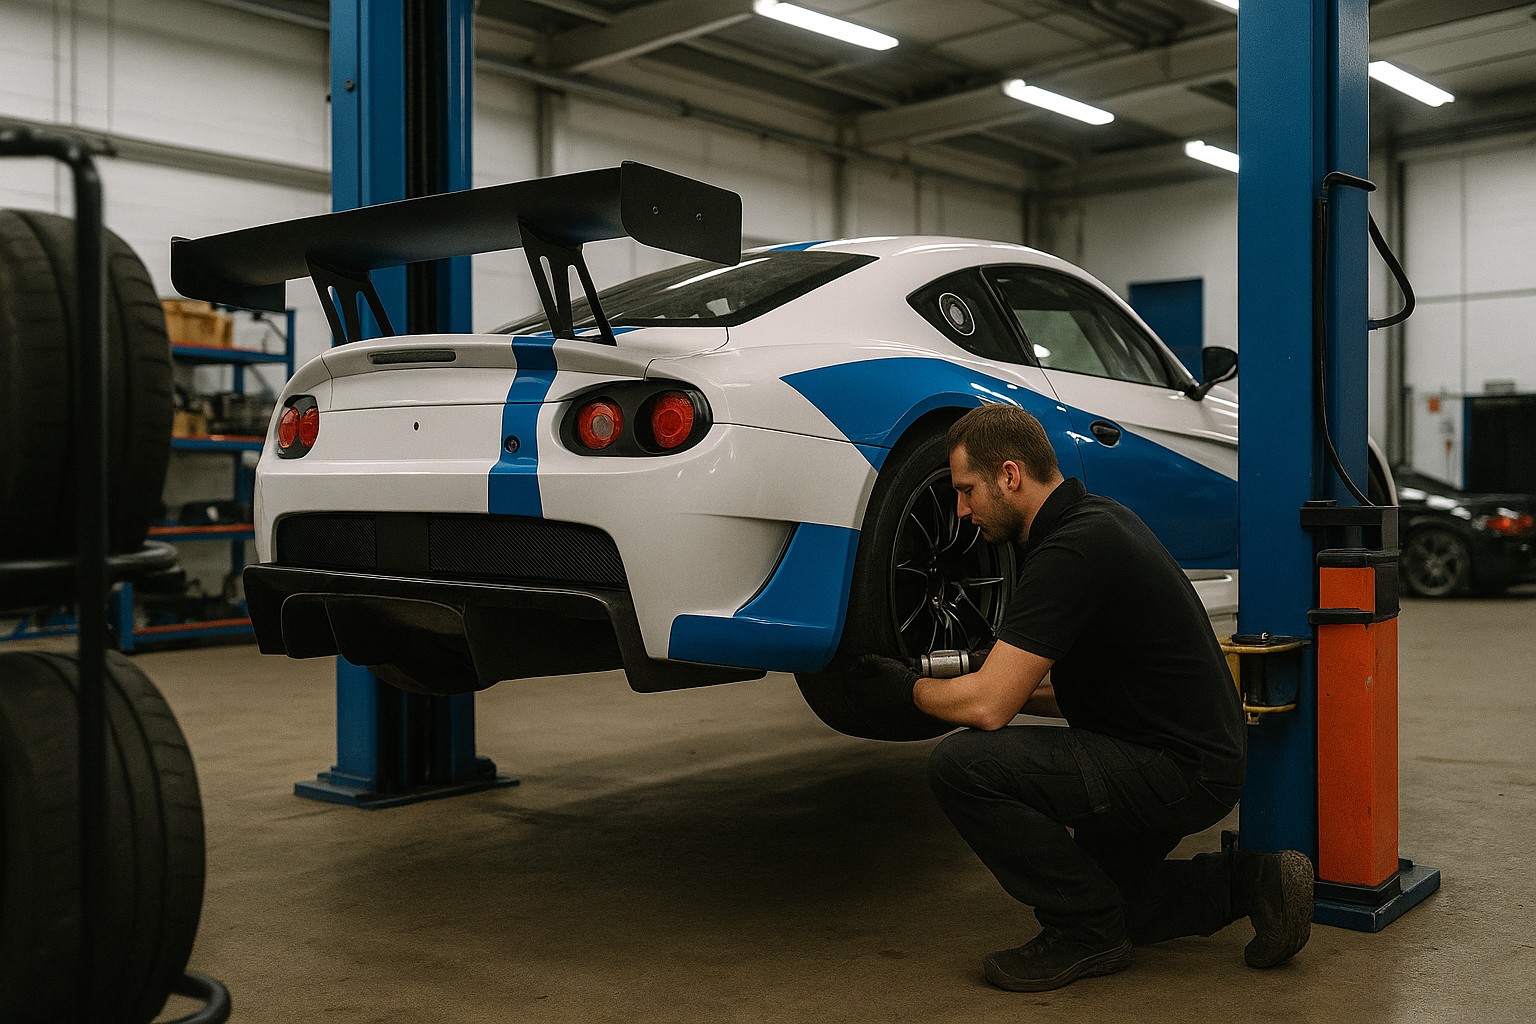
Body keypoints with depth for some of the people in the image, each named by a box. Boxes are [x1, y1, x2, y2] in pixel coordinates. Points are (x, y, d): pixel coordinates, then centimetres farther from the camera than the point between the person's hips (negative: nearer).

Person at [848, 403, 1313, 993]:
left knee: (963, 763, -22)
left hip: (1180, 772, -11)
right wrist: (1010, 686, 10)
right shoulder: (1094, 519, 9)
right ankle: (1248, 883, 18)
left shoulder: (1071, 551, -23)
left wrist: (909, 688, -7)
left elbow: (986, 707, -24)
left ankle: (1087, 933, -6)